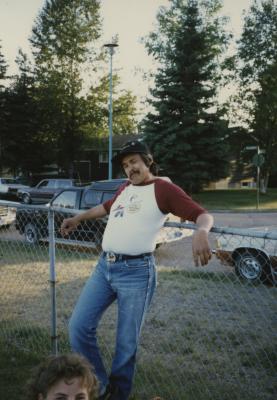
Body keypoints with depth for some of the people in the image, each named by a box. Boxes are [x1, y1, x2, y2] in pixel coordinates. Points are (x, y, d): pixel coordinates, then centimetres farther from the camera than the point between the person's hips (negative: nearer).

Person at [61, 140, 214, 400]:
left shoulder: (163, 188, -1)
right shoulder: (125, 188, 20)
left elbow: (203, 215, -9)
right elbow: (106, 207, 41)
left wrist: (201, 232, -32)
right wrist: (77, 219, 48)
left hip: (136, 271, -7)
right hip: (104, 266, 7)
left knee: (126, 342, 2)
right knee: (79, 326, 2)